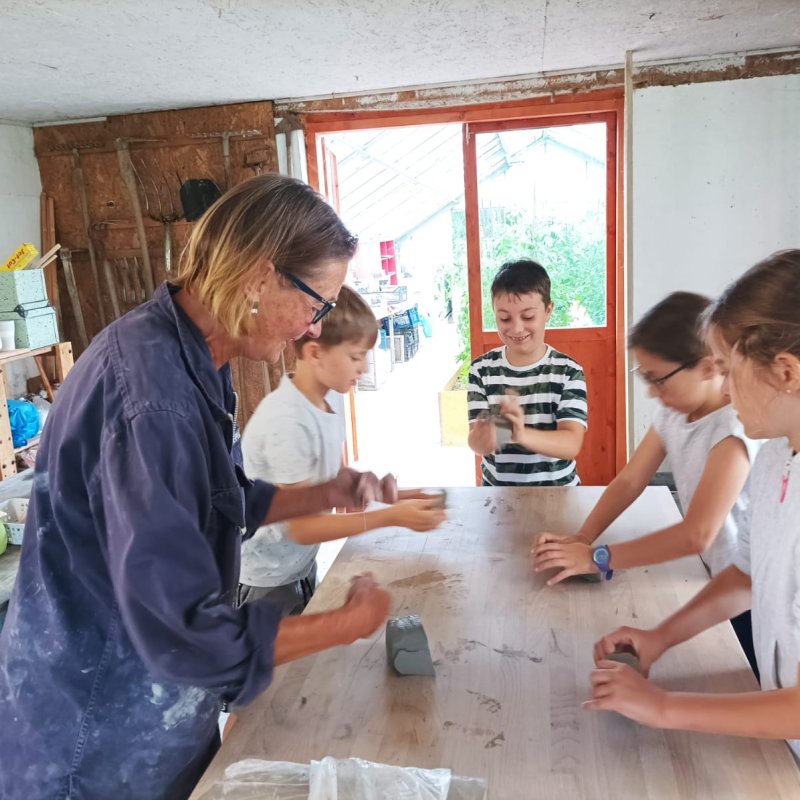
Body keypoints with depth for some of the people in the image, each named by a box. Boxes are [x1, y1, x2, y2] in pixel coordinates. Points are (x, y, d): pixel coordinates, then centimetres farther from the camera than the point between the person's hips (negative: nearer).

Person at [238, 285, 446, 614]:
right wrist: (391, 517, -26)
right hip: (267, 582, -7)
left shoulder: (330, 400, -6)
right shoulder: (286, 422, -30)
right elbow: (302, 528, -25)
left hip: (303, 566, 8)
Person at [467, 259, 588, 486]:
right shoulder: (482, 369, -2)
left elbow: (572, 444, -15)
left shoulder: (568, 371, -6)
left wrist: (522, 434, -32)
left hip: (558, 490, -2)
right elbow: (476, 443, -6)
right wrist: (485, 437, -28)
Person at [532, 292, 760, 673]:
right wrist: (581, 539, -17)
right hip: (715, 582, 7)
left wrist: (595, 558, -30)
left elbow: (696, 535, -34)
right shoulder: (672, 413, -3)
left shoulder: (737, 427, -29)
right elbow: (629, 481, -2)